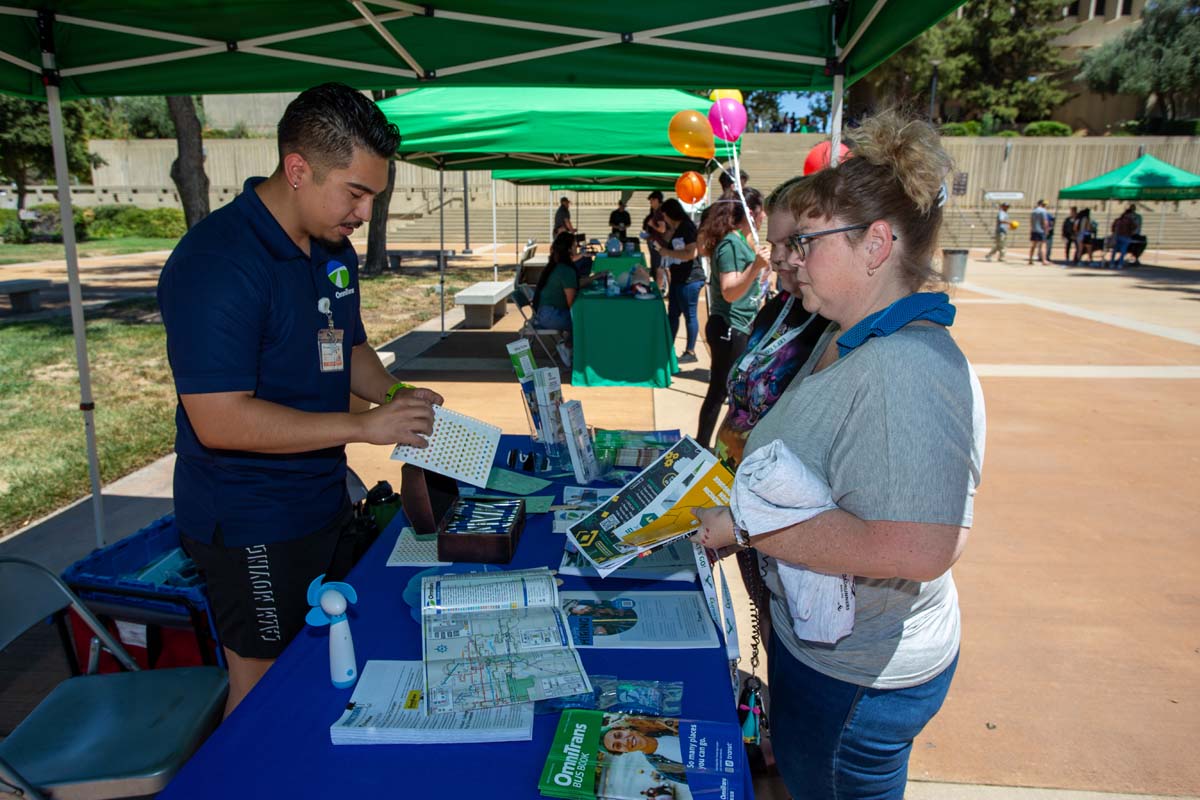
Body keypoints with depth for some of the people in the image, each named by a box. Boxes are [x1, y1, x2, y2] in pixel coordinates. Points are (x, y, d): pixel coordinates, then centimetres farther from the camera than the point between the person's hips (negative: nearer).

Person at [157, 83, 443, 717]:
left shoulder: (333, 248, 5)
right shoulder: (216, 263, -23)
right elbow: (219, 420, -27)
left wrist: (395, 395, -1)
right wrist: (364, 426, -24)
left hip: (323, 502, 9)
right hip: (251, 527, -8)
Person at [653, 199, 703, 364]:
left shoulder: (688, 227, -13)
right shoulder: (674, 229, 14)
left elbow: (690, 254, -22)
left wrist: (667, 252, -15)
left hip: (690, 279, -10)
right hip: (677, 278, 10)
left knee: (690, 315, -2)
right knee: (672, 314, 13)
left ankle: (691, 352, 6)